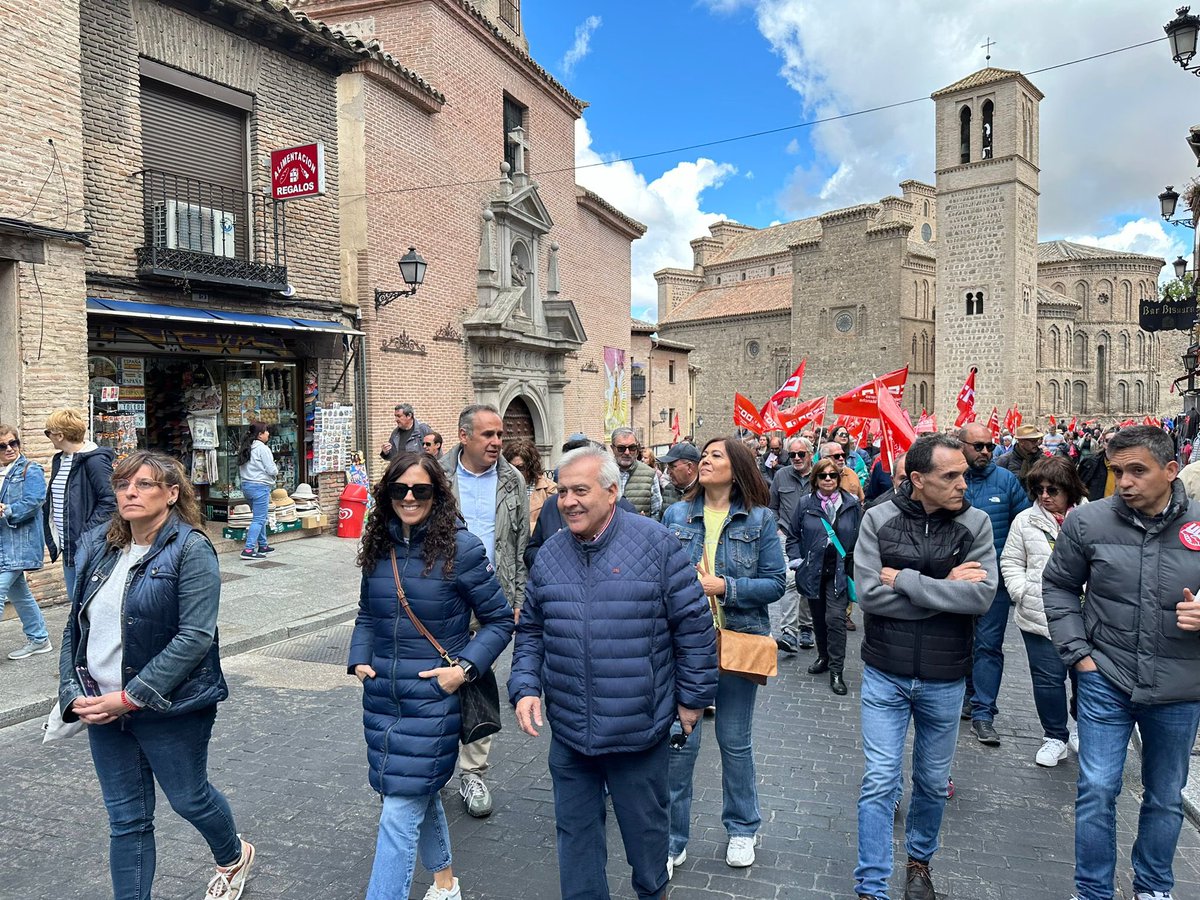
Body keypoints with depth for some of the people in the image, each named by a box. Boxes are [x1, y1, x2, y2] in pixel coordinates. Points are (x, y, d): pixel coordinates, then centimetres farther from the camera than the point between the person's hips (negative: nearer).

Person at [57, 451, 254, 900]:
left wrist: (130, 697, -21)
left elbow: (195, 637, -21)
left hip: (170, 708, -5)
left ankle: (233, 855, 45)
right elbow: (75, 627, 9)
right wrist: (73, 693, -3)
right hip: (103, 708, 5)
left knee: (188, 798, 15)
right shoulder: (98, 547, 5)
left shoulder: (191, 550, -15)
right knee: (126, 819, 14)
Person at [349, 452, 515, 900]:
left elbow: (499, 620, -7)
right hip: (381, 696, 6)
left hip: (433, 699, -6)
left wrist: (465, 668, -17)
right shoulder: (379, 546, 3)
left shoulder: (461, 548, -14)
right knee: (421, 794, 22)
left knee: (400, 812, -4)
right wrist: (358, 659, 2)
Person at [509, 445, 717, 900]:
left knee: (645, 824, 18)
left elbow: (694, 625, -7)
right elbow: (530, 631, 10)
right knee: (575, 830, 17)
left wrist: (693, 696, -4)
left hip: (640, 729, -3)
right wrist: (525, 687, -3)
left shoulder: (656, 544, -12)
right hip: (568, 731, 3)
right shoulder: (550, 554, 2)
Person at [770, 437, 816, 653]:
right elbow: (772, 507, 14)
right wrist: (777, 529, 4)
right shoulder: (781, 475, 5)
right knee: (791, 582, -14)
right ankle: (788, 632, -18)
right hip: (788, 538, -1)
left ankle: (806, 627, 27)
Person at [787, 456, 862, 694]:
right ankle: (823, 656, 35)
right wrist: (796, 561, -4)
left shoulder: (852, 505, 0)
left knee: (835, 618, -9)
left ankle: (836, 670, 0)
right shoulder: (805, 504, 0)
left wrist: (857, 564, 1)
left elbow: (861, 537, 7)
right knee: (818, 618, 15)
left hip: (839, 571, -2)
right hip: (812, 571, 2)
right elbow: (793, 535, 6)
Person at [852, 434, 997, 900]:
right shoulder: (878, 519, -10)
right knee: (879, 783, 3)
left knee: (933, 783, 19)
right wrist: (945, 588, -18)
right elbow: (869, 594, -18)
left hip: (944, 680, 2)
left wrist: (905, 580, -20)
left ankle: (919, 861, 44)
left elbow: (982, 596, -20)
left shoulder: (975, 523, -8)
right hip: (885, 675, -1)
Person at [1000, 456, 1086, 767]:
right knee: (1048, 677, 5)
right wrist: (1022, 593, -7)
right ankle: (1055, 736, 22)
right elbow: (1011, 562, 7)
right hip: (1039, 616, 0)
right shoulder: (1025, 521, 3)